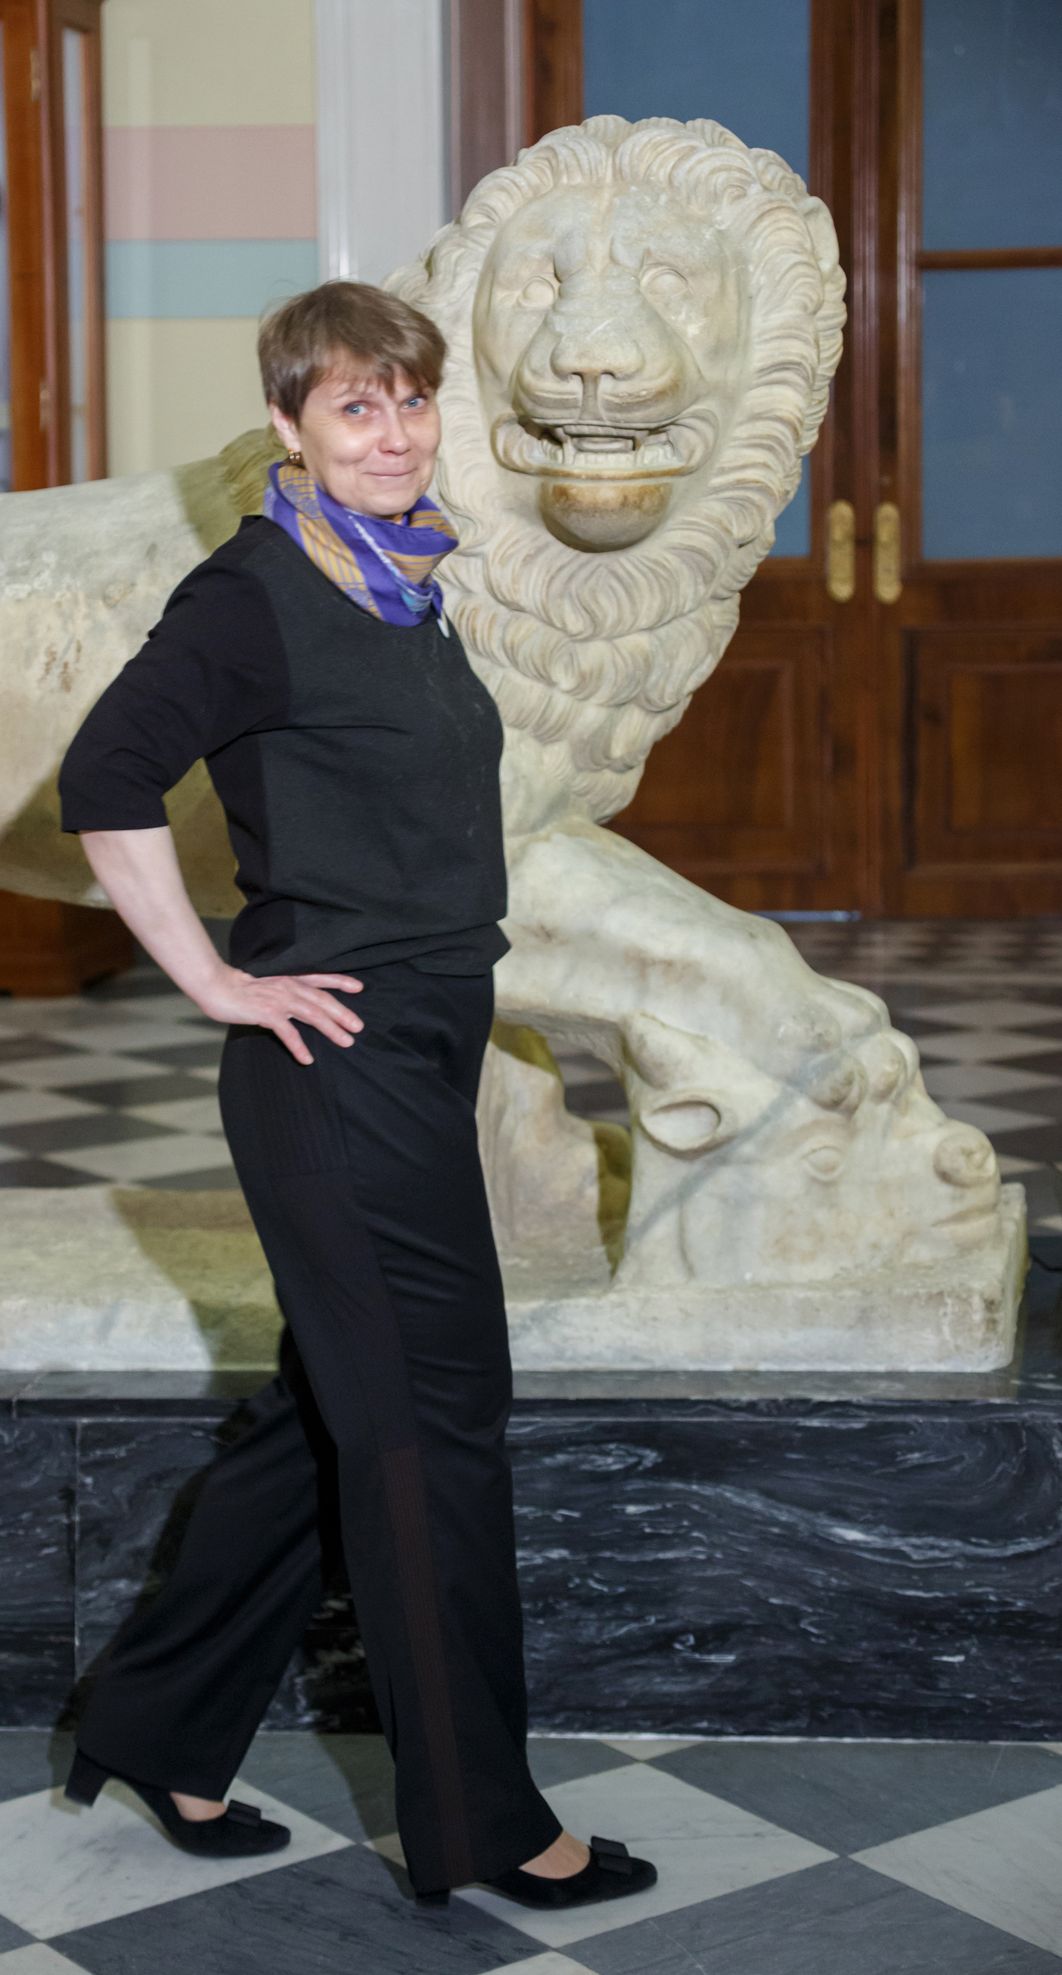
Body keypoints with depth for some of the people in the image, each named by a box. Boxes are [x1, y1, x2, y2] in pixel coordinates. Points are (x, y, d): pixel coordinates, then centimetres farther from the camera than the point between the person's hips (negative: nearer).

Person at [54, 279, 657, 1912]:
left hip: (421, 1060, 9)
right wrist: (219, 984, -17)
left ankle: (158, 1730, 29)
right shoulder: (256, 596, -12)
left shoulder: (409, 588, 14)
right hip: (338, 1060, -9)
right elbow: (105, 783, -20)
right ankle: (483, 1824, 10)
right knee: (435, 1423, -3)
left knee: (332, 1414, 15)